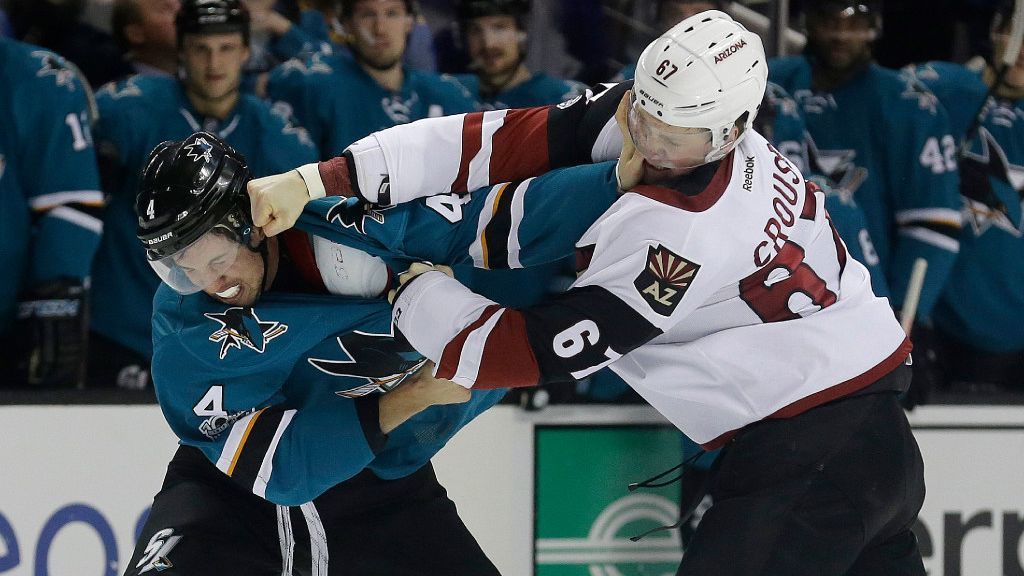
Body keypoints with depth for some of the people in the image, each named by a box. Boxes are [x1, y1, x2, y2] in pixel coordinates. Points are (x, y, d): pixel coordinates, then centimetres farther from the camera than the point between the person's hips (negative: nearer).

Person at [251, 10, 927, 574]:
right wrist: (321, 182, -13)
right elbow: (510, 140, -6)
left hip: (813, 447, -10)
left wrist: (414, 290, -3)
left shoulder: (681, 232, -25)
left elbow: (542, 352, -18)